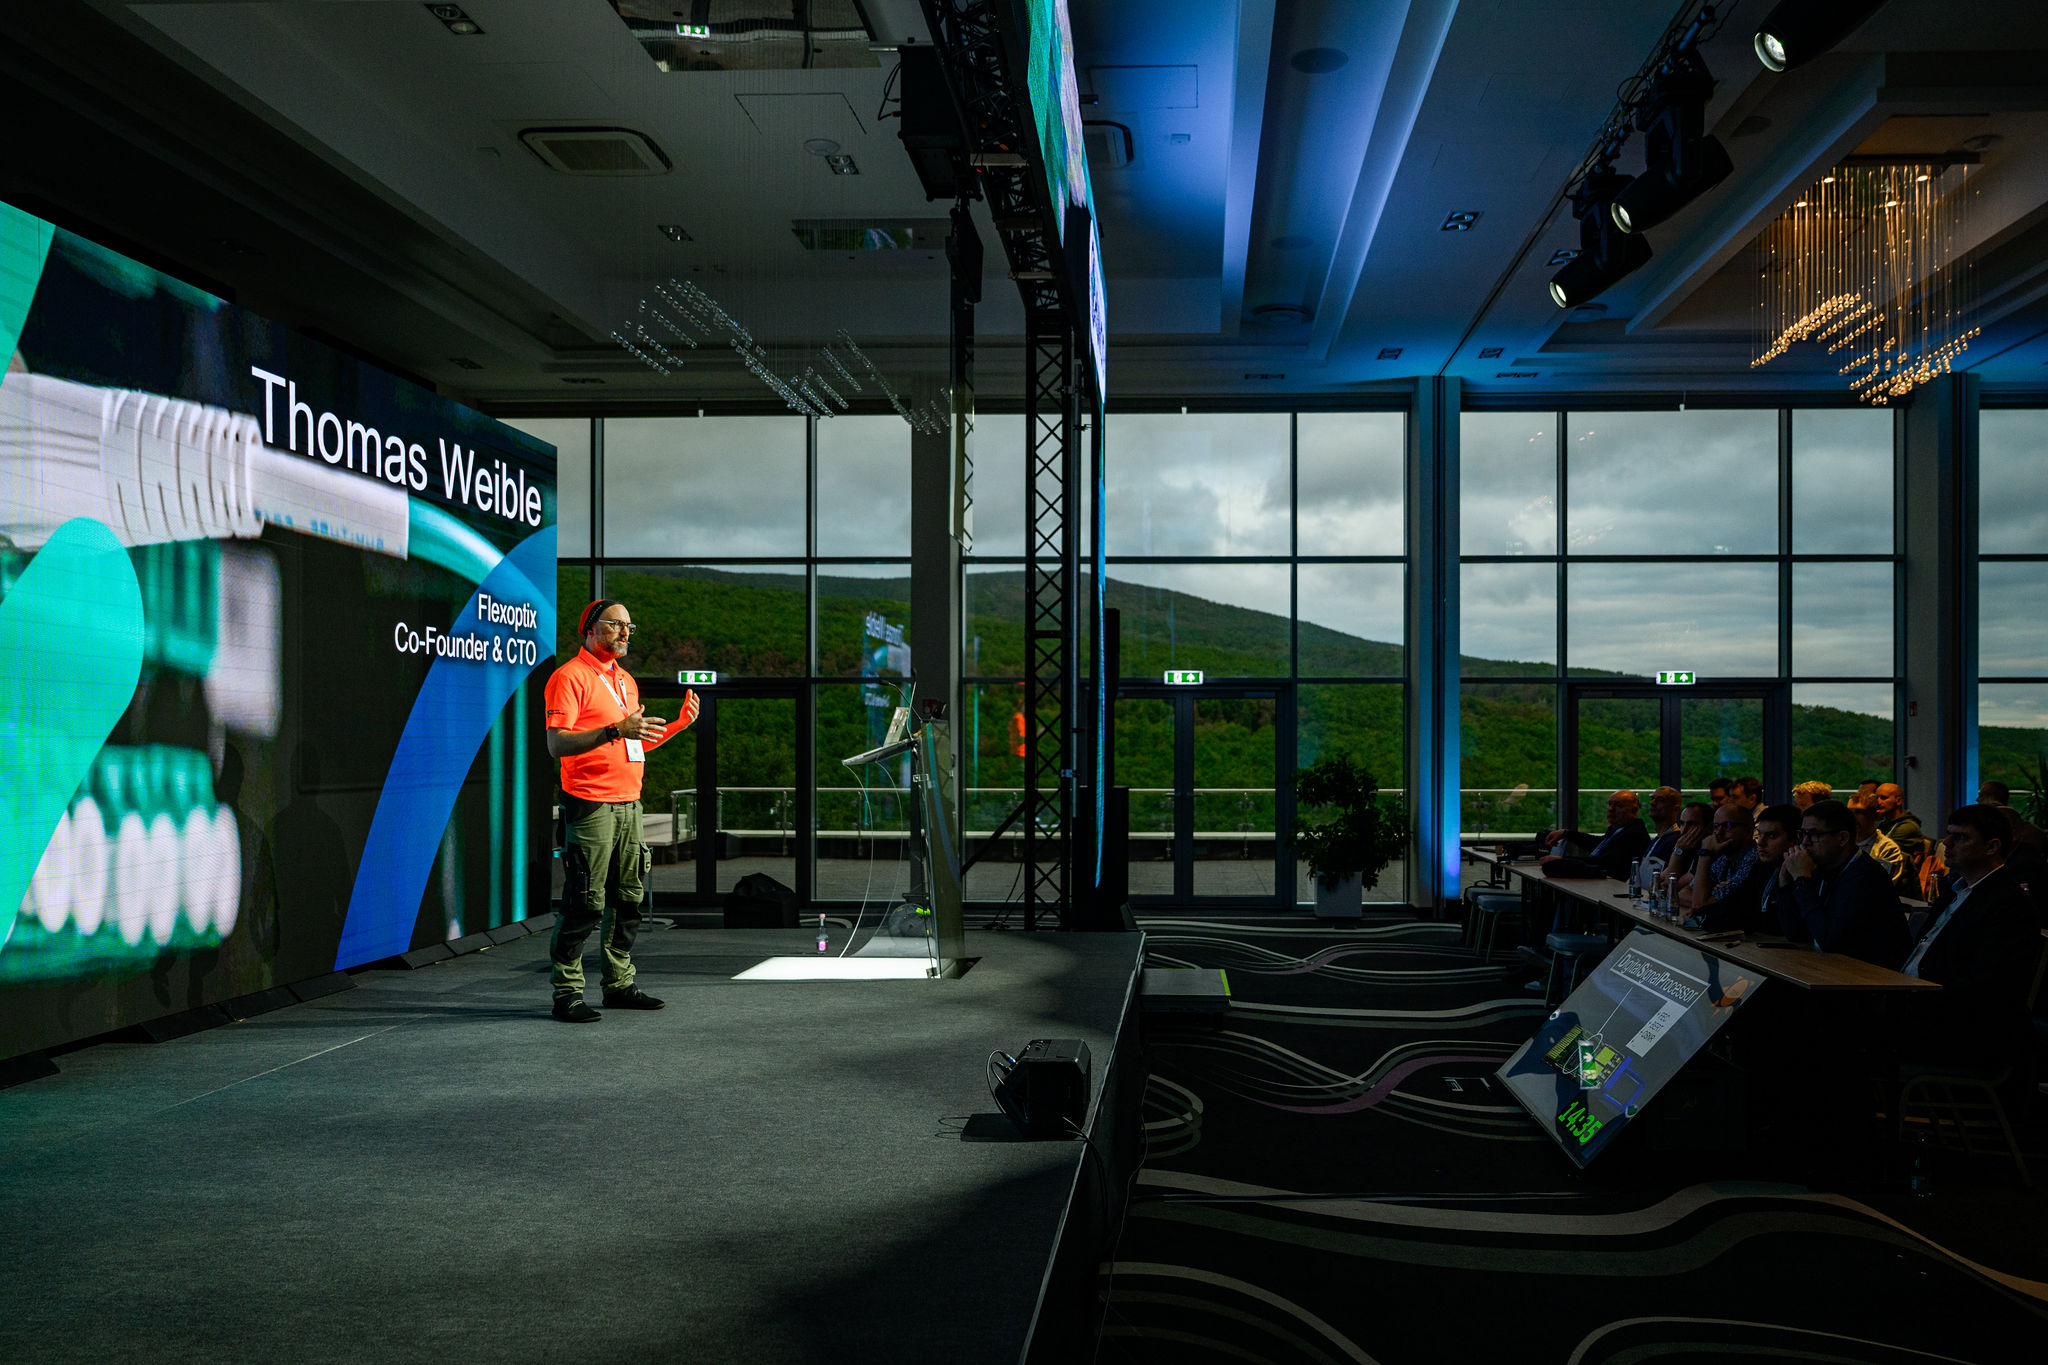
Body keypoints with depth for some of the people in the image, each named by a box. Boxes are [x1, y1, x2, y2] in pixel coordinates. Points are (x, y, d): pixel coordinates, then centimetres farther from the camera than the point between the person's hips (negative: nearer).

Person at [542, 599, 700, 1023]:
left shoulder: (626, 680, 20)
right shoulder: (569, 676, -7)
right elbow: (557, 743, -16)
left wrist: (679, 724, 13)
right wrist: (616, 730, -24)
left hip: (629, 804, 8)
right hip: (590, 805, -8)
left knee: (629, 899, 11)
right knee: (584, 904, -7)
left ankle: (619, 984, 20)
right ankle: (567, 993, 1)